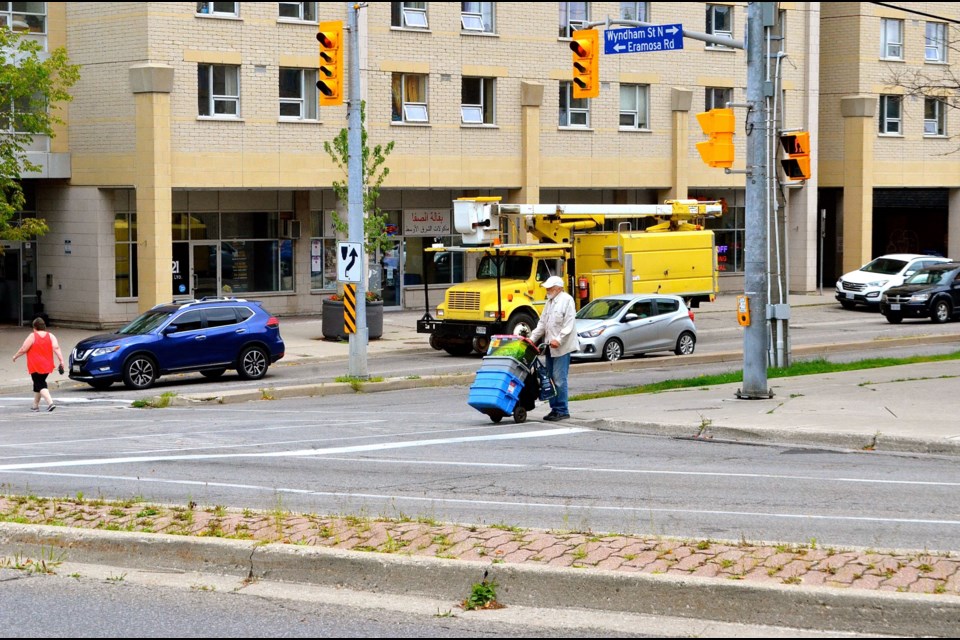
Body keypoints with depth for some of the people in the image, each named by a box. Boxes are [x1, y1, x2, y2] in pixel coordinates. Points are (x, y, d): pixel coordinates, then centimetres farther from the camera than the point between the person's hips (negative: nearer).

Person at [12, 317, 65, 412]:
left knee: (40, 385, -7)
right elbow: (56, 348, -8)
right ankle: (35, 405, 28)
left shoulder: (32, 336, -9)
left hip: (35, 367, -6)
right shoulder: (51, 336, 3)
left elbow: (23, 349, -8)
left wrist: (15, 356, 8)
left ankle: (50, 403, -26)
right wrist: (61, 360, -11)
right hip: (47, 367, 6)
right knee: (39, 384, 20)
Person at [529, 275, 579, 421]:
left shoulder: (567, 300, -8)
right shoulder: (550, 302, 18)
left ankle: (562, 411, -4)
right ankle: (555, 408, 16)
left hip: (562, 347, -9)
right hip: (550, 347, 9)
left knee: (559, 379, -9)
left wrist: (558, 339, -23)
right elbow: (542, 323, 20)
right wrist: (532, 338, 10)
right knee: (550, 379, 10)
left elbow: (569, 324, -15)